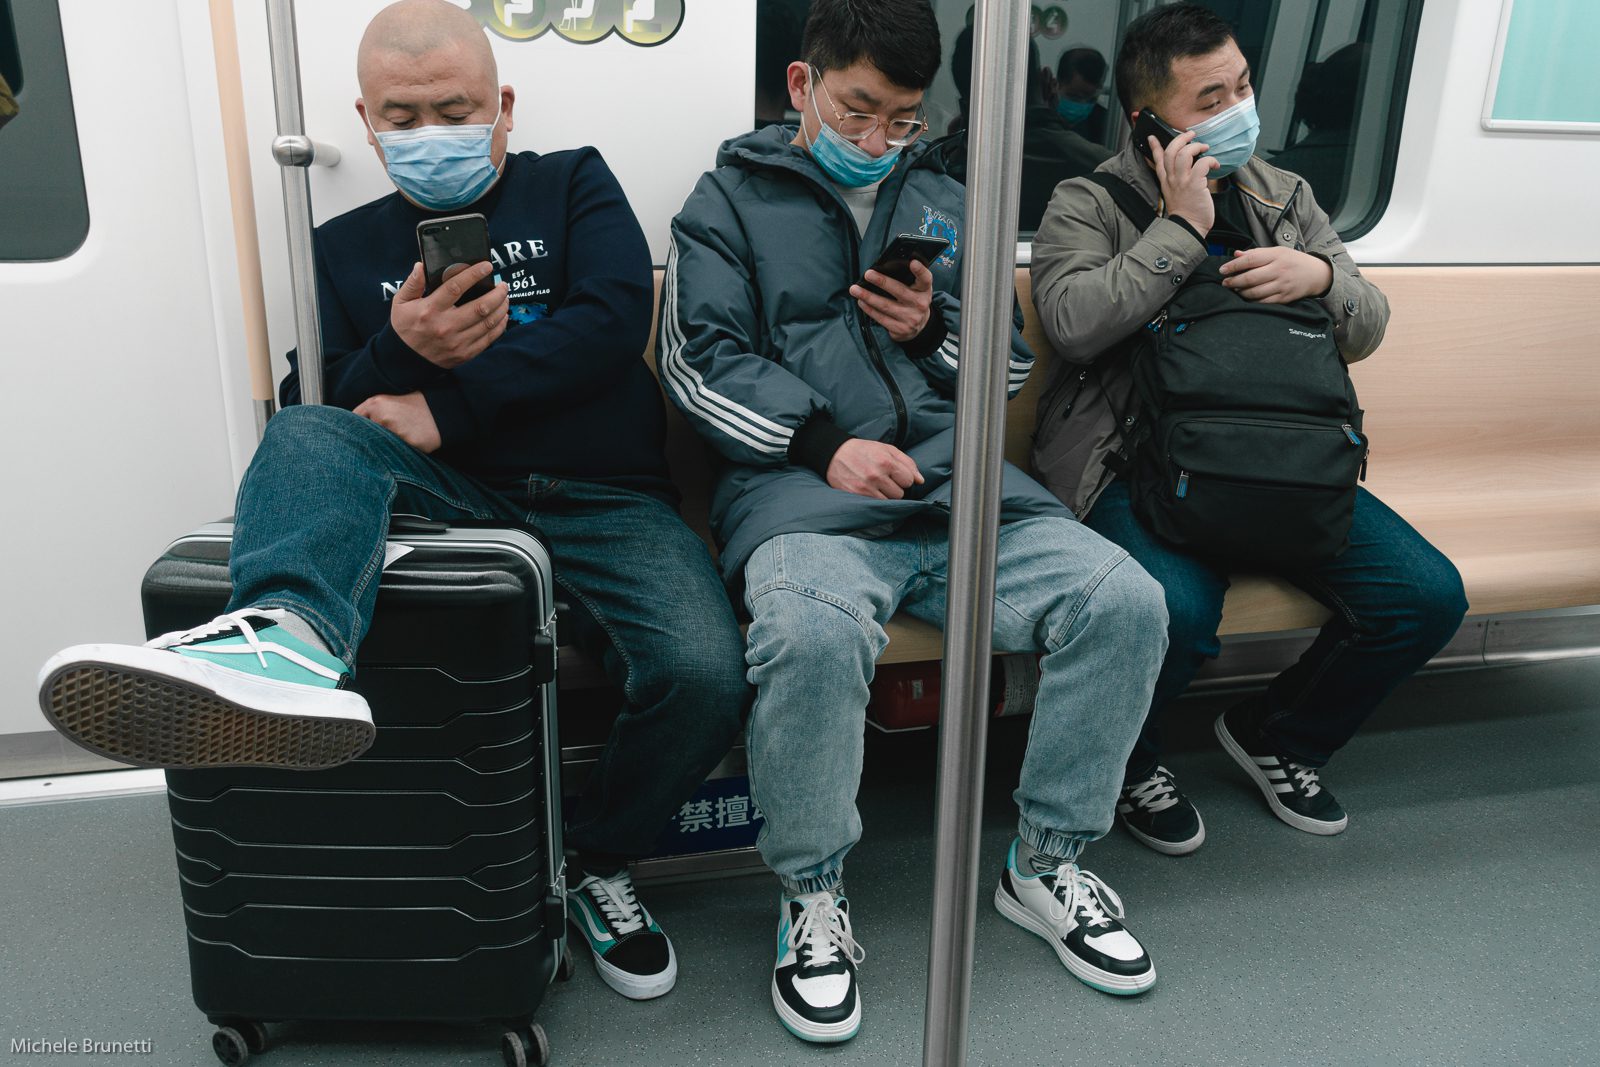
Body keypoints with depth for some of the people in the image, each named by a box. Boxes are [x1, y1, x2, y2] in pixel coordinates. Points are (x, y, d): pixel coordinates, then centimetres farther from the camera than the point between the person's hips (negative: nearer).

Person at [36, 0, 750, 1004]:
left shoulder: (573, 185, 14)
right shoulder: (348, 248, 21)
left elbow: (613, 317, -5)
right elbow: (312, 409, 13)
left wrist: (447, 407, -10)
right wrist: (399, 354, -10)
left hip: (601, 500, -1)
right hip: (451, 495, 2)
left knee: (706, 675, -27)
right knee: (307, 438, -27)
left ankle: (599, 857, 3)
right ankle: (290, 642, -61)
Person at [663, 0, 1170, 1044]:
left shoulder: (945, 202, 26)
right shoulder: (733, 198, 14)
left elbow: (1012, 363, 24)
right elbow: (702, 359, 0)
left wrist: (937, 328, 2)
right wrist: (826, 442, -13)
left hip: (960, 482, 5)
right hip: (804, 487, -4)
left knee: (1126, 600, -19)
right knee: (810, 634, -37)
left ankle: (1047, 864, 3)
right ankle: (814, 896, -9)